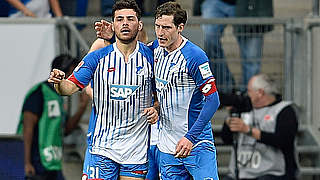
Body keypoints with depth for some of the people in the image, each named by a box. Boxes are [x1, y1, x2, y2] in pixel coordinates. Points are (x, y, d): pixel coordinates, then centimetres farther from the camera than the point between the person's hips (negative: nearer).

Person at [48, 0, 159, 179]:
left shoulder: (151, 57, 2)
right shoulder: (97, 58, -1)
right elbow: (71, 87, -4)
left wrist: (155, 109, -8)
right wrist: (60, 82, -26)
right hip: (101, 147, -1)